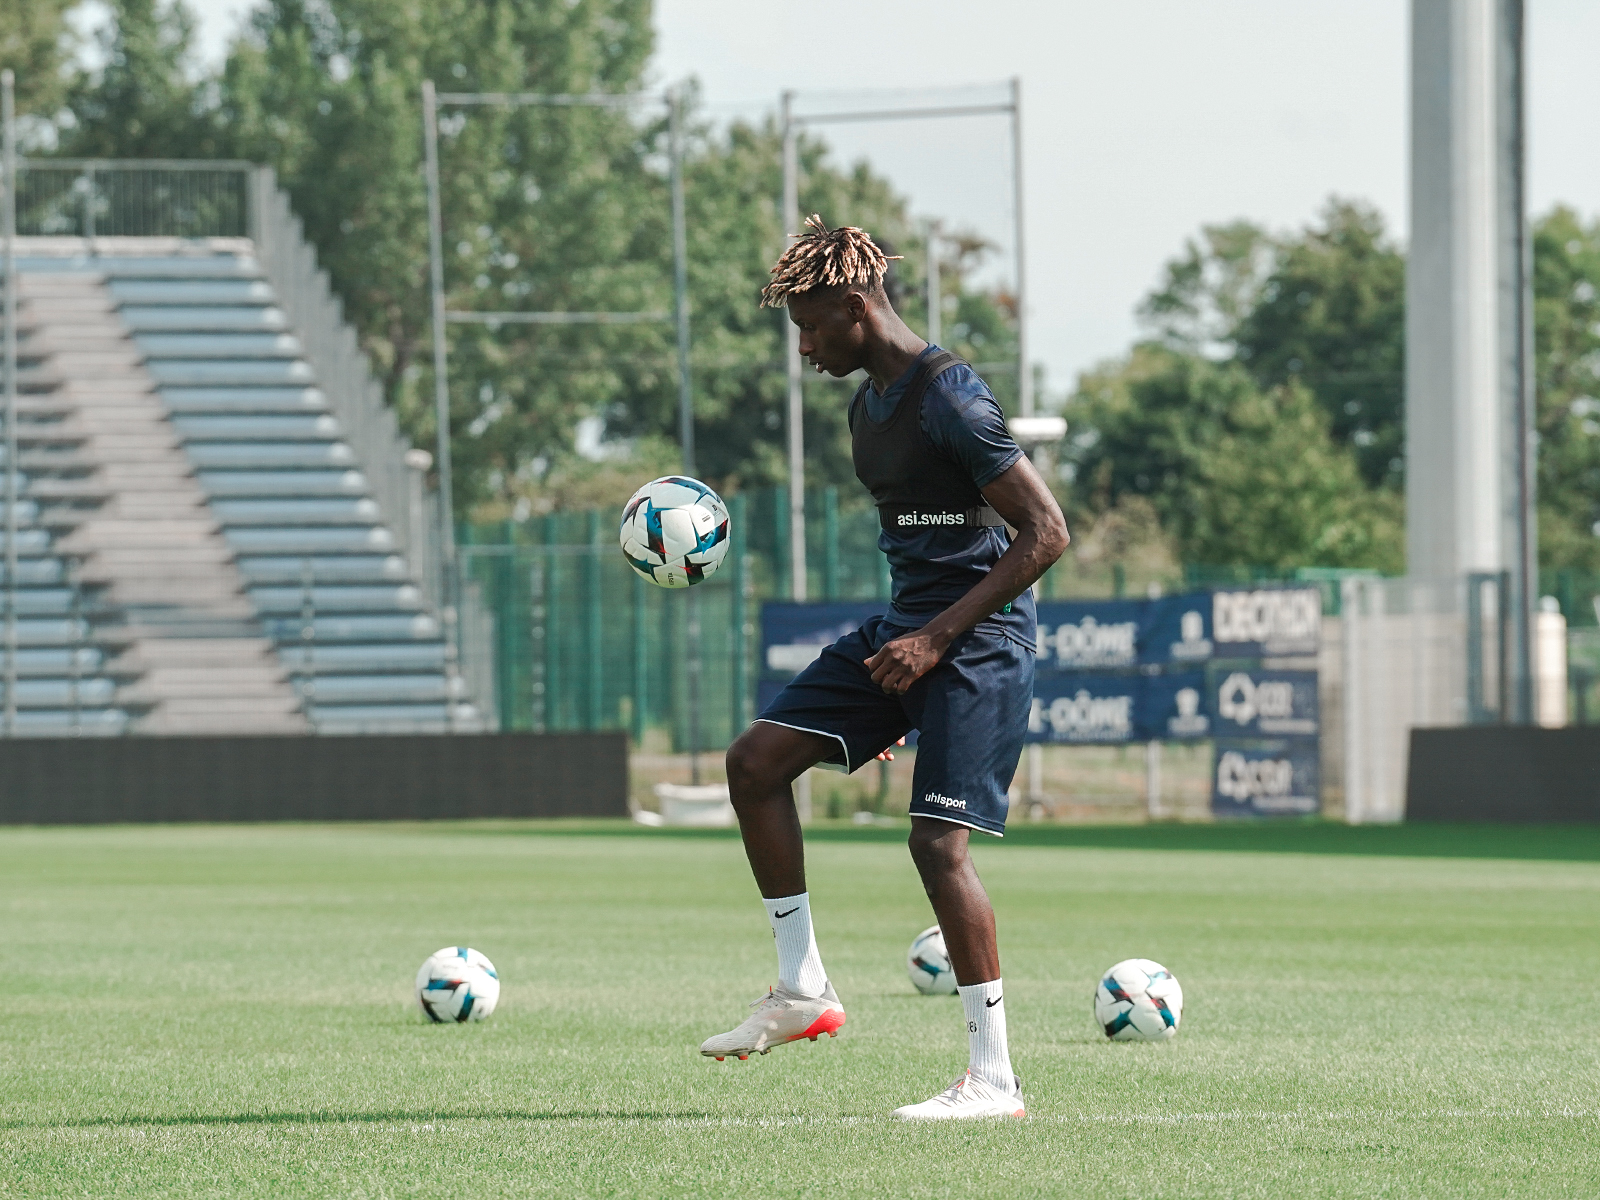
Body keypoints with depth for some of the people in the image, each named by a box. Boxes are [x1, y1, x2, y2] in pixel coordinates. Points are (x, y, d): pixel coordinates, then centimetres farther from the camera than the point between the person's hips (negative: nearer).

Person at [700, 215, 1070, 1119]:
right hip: (905, 630, 10)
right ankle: (804, 991, 9)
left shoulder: (949, 399, -17)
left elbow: (1047, 532, -19)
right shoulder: (870, 404, 13)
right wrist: (897, 652, 22)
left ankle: (995, 1078, -8)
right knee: (756, 759, 3)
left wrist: (935, 640, -21)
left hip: (978, 639, -10)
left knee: (938, 841, -15)